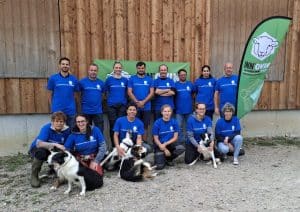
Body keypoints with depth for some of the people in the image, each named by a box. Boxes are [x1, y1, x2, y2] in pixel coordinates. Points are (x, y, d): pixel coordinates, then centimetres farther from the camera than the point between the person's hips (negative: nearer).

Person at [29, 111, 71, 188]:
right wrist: (55, 145, -48)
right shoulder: (46, 128, -27)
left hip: (52, 152, 3)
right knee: (41, 152, -37)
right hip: (36, 149, -3)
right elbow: (39, 144, -40)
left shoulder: (67, 130, -16)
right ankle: (34, 176, -13)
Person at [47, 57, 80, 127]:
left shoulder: (74, 79, 3)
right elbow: (50, 94, 5)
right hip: (57, 110, -1)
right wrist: (53, 106, 5)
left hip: (70, 111, 1)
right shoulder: (53, 78, 0)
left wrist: (72, 105, 2)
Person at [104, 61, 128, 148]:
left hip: (122, 105, 1)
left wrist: (124, 100, 5)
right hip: (111, 105, -1)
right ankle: (113, 145, 15)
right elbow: (106, 92, 8)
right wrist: (110, 100, 5)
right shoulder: (109, 79, 2)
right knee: (113, 125, 3)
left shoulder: (125, 80, 5)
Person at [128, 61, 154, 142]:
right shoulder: (132, 79, 5)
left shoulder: (149, 79, 6)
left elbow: (152, 92, -1)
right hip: (135, 107, 0)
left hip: (146, 107, 1)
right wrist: (137, 102, -14)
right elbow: (129, 92, -2)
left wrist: (143, 102, -13)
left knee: (145, 126, 7)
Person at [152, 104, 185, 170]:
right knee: (160, 166, -22)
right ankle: (159, 157, 15)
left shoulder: (174, 122, -5)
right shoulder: (157, 123, -12)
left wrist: (165, 144, -18)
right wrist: (165, 149, -16)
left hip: (170, 143, 3)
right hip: (160, 145, -3)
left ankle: (168, 159, 0)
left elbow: (175, 137, -5)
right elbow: (156, 139, -9)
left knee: (181, 148, -28)